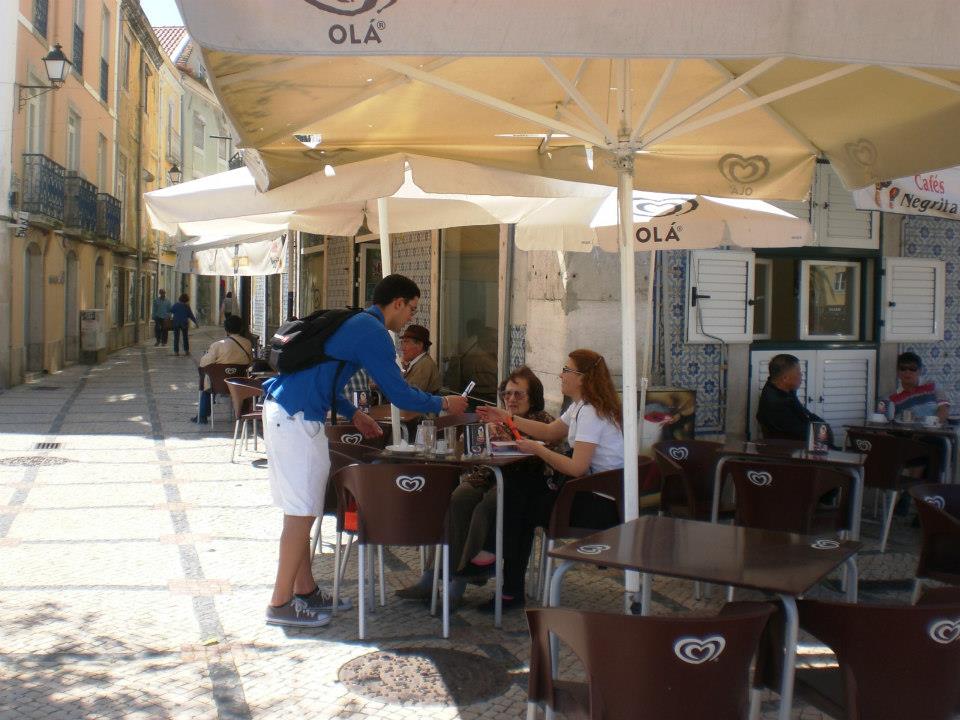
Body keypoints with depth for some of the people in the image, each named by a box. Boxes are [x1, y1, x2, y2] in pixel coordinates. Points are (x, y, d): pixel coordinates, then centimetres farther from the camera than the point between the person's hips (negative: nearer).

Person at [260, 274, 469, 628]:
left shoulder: (353, 322, 19)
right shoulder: (373, 332, -10)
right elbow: (400, 395, -10)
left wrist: (354, 414, 23)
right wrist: (445, 404, 5)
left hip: (281, 411, 10)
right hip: (297, 419, -10)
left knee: (299, 510, 15)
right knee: (302, 513, -4)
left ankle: (305, 589, 25)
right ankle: (281, 604, 3)